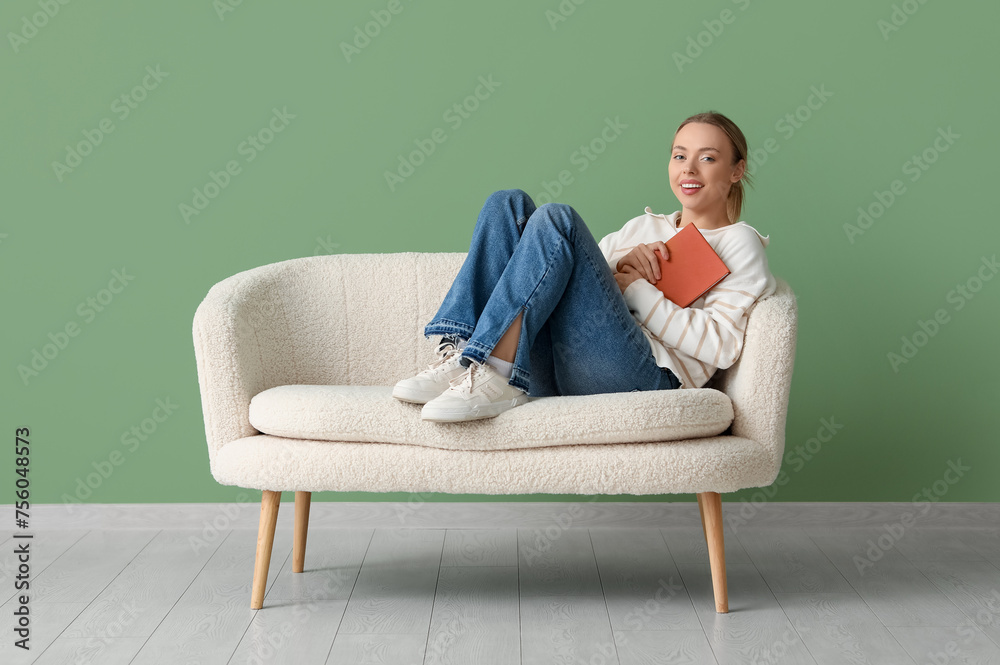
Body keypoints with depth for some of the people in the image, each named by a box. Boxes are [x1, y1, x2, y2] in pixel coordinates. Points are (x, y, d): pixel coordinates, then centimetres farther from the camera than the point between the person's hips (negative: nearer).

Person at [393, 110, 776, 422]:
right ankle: (457, 356, -20)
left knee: (555, 220, -21)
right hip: (554, 374, 6)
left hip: (644, 378, -6)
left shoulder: (738, 242, 13)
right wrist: (617, 264, 1)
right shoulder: (644, 227, 31)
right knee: (508, 204, -4)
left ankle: (494, 380, -30)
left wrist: (636, 289, -3)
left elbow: (723, 346, -3)